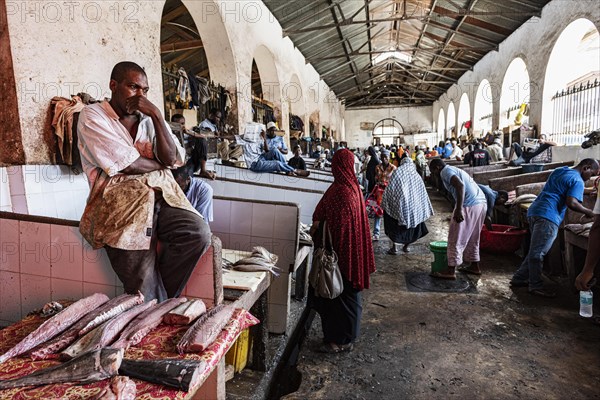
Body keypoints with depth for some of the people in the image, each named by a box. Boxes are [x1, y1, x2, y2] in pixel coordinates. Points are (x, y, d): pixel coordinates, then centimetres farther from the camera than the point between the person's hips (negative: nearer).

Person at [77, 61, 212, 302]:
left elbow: (170, 159, 0)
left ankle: (161, 301, -6)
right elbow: (128, 165, -7)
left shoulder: (148, 118, 20)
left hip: (160, 194, 4)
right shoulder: (92, 116, 6)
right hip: (120, 199, -4)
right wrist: (160, 165, 9)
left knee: (199, 233, -25)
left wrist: (156, 115, -4)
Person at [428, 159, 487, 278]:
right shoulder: (455, 170, 26)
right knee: (473, 237, 21)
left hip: (469, 205, -10)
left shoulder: (446, 171, -4)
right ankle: (475, 266, 32)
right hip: (481, 202, 10)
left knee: (456, 238, -2)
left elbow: (460, 185, -22)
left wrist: (458, 209, -26)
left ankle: (450, 271, 3)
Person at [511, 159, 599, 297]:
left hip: (534, 211, 9)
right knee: (537, 253, -6)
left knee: (535, 251, 15)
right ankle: (536, 286, 2)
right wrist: (588, 212, 0)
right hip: (547, 216, -9)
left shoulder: (559, 171, 22)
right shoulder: (577, 181, -4)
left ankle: (519, 278, 18)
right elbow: (571, 203, -16)